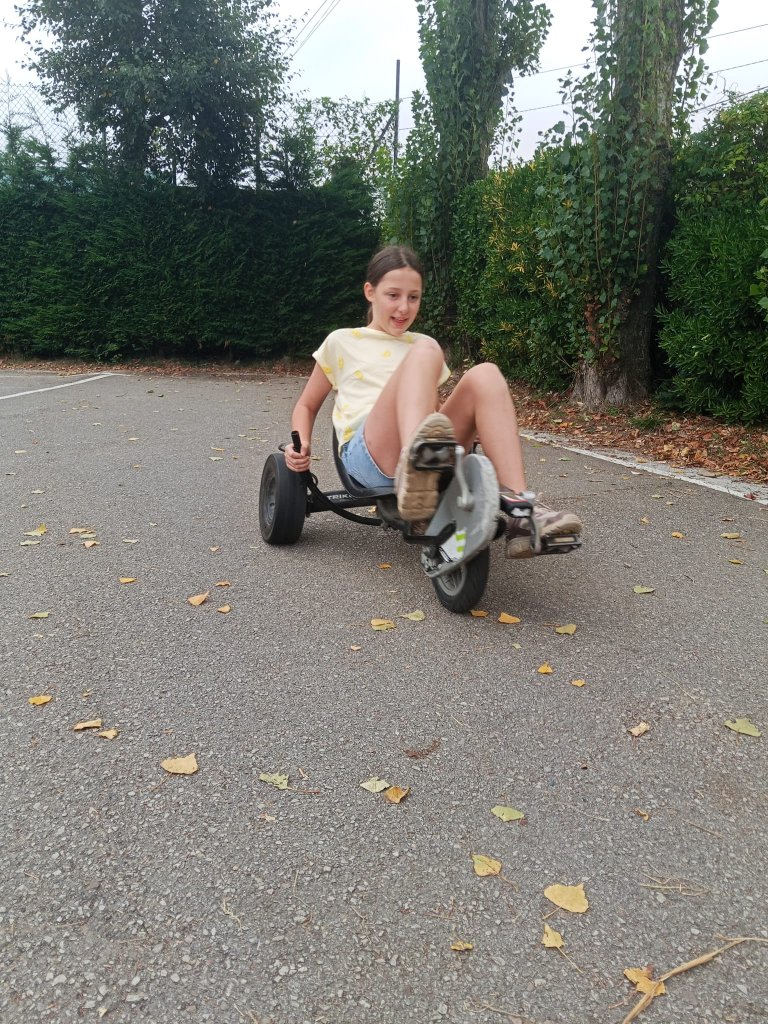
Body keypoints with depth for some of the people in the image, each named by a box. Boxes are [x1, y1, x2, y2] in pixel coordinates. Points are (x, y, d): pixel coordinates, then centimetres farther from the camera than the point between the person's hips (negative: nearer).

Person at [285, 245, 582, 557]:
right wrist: (301, 444, 2)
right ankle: (412, 472, -53)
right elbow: (307, 405, 23)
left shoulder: (421, 343, 28)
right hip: (368, 456, -3)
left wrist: (469, 428, 11)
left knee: (484, 374, -21)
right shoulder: (342, 342, 19)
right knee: (424, 352, -25)